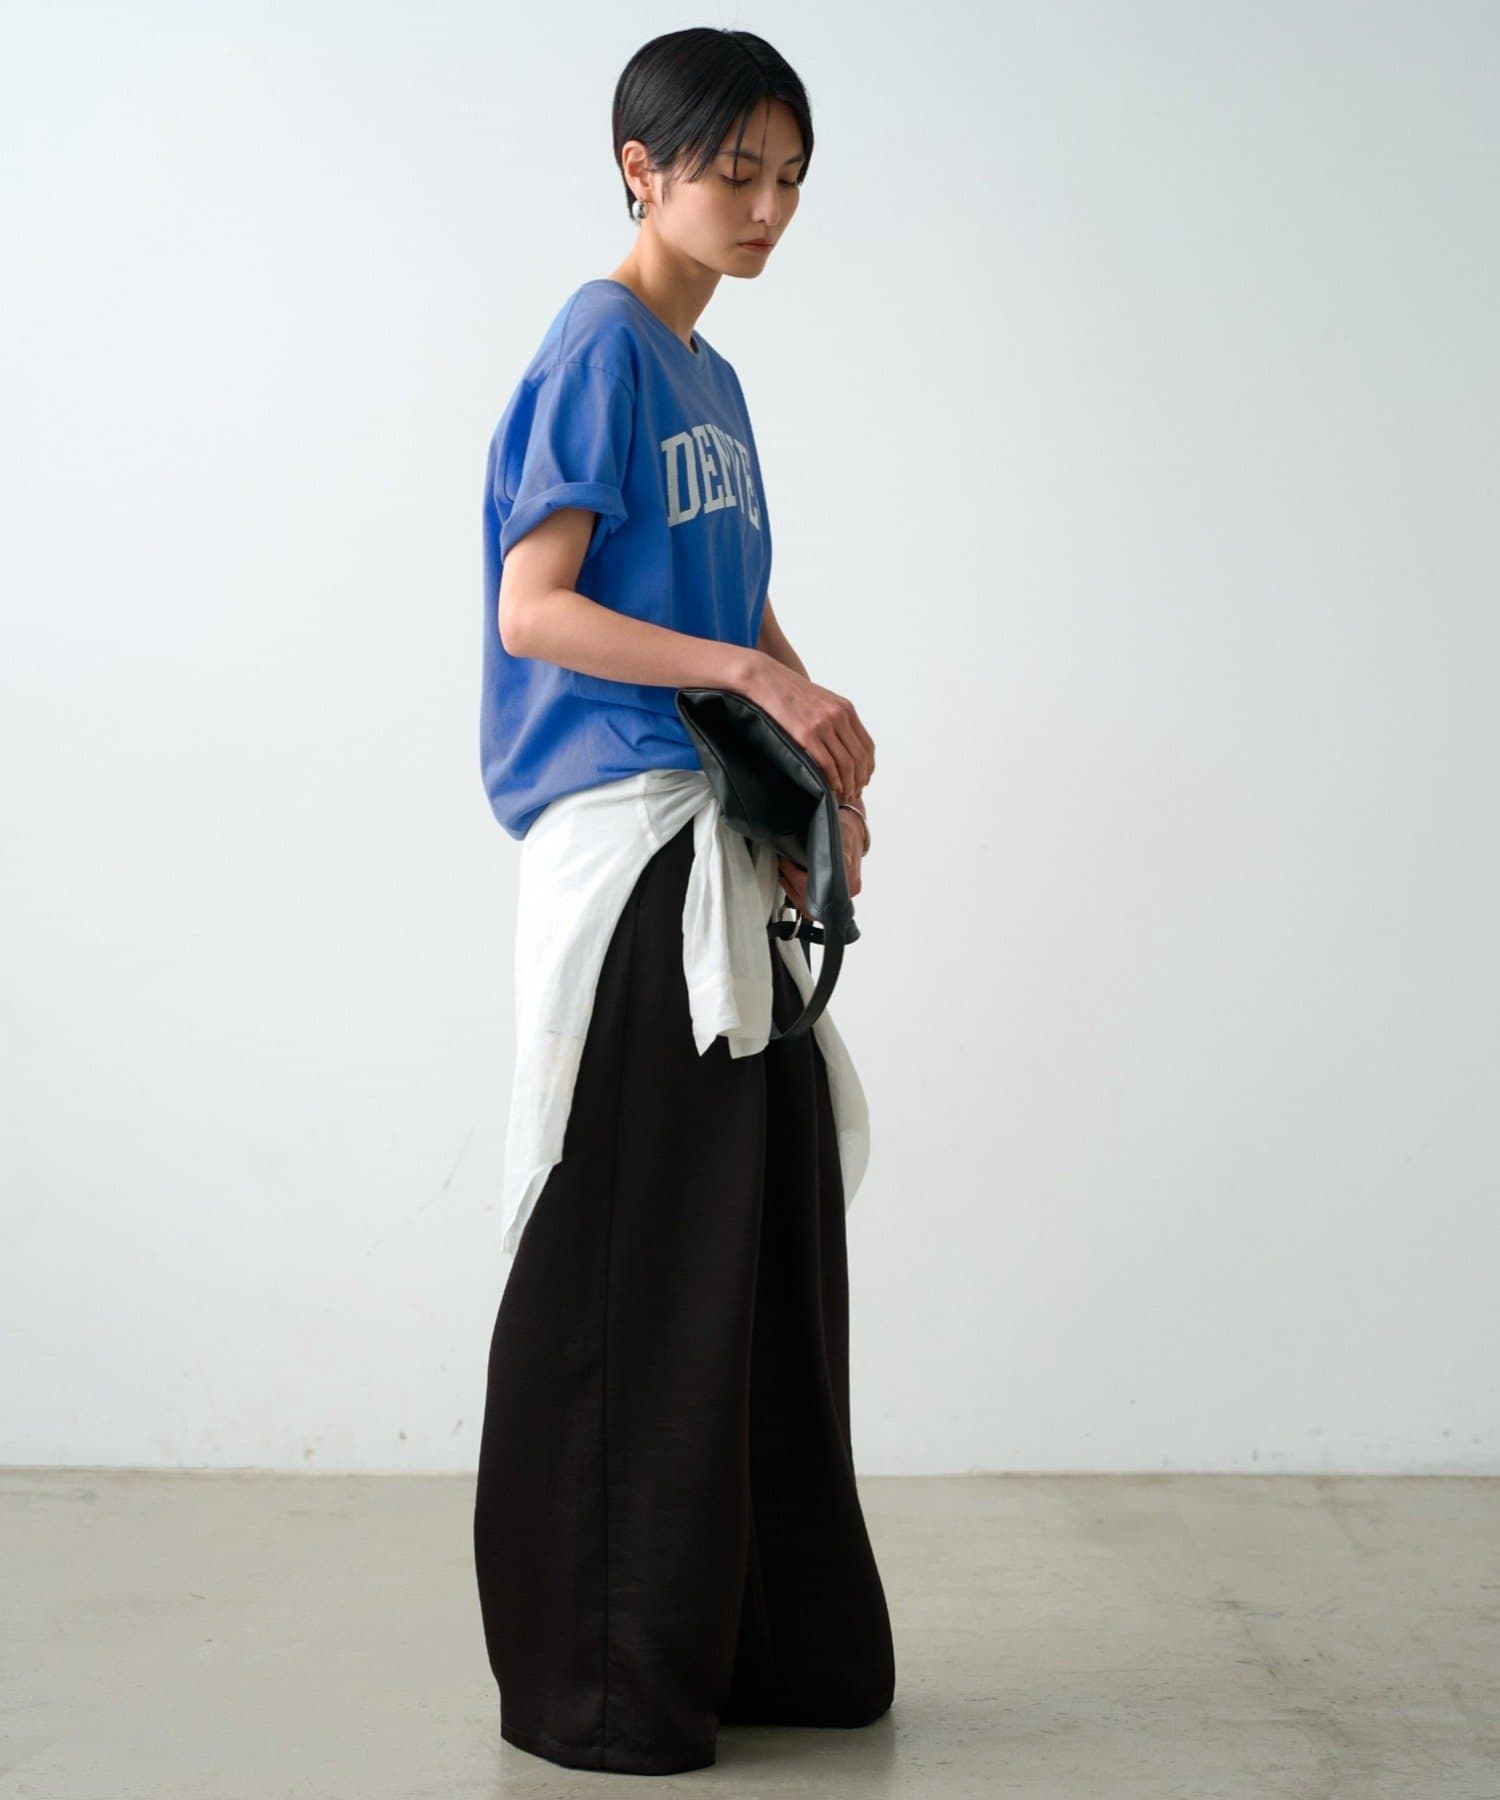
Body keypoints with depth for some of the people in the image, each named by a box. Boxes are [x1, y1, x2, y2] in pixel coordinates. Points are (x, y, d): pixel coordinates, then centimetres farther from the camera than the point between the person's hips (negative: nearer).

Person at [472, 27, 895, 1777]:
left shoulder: (711, 378, 20)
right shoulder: (599, 346, -6)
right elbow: (534, 609, -14)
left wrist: (825, 759, 5)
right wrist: (749, 676, -22)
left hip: (726, 847, 9)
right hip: (625, 837, -9)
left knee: (765, 1238, 10)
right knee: (628, 1258, -5)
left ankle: (772, 1643, 21)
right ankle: (599, 1680, 6)